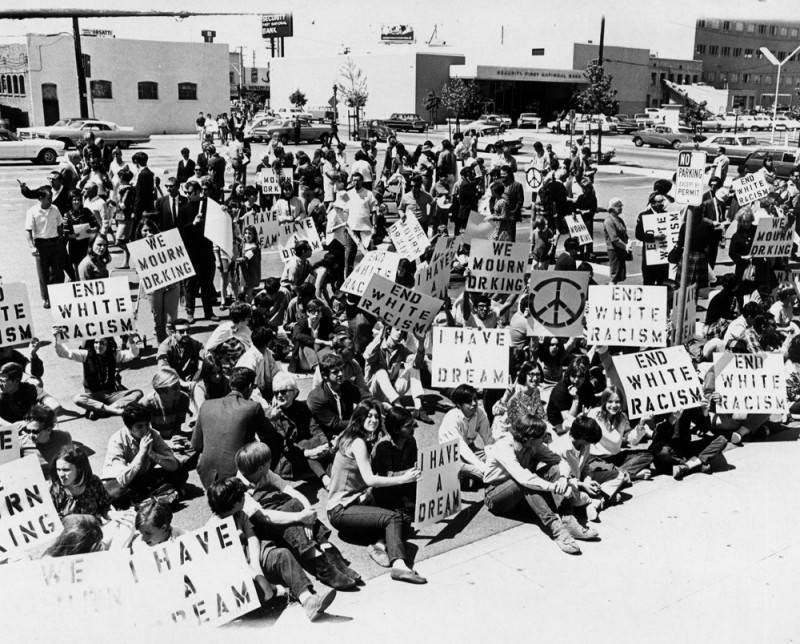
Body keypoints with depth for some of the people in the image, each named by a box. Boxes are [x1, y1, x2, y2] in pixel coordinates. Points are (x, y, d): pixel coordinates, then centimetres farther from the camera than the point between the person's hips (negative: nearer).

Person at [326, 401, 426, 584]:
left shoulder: (363, 442, 16)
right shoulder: (358, 442, -13)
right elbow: (370, 480, -22)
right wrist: (403, 478, -19)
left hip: (353, 503, 9)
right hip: (340, 510, -9)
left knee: (399, 515, -7)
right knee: (393, 517, -24)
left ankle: (380, 545, -29)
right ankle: (398, 565, -40)